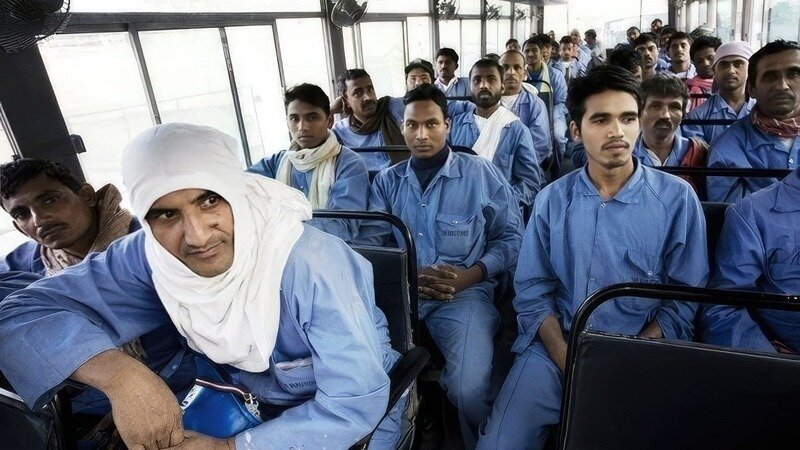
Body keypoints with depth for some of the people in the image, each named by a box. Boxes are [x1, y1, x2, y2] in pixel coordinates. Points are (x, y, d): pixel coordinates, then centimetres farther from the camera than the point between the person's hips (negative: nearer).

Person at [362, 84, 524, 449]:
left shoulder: (482, 174, 4)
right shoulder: (386, 181, 12)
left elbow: (511, 237, 4)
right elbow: (370, 243, 4)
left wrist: (470, 275, -11)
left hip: (465, 292, -2)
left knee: (469, 389, -24)